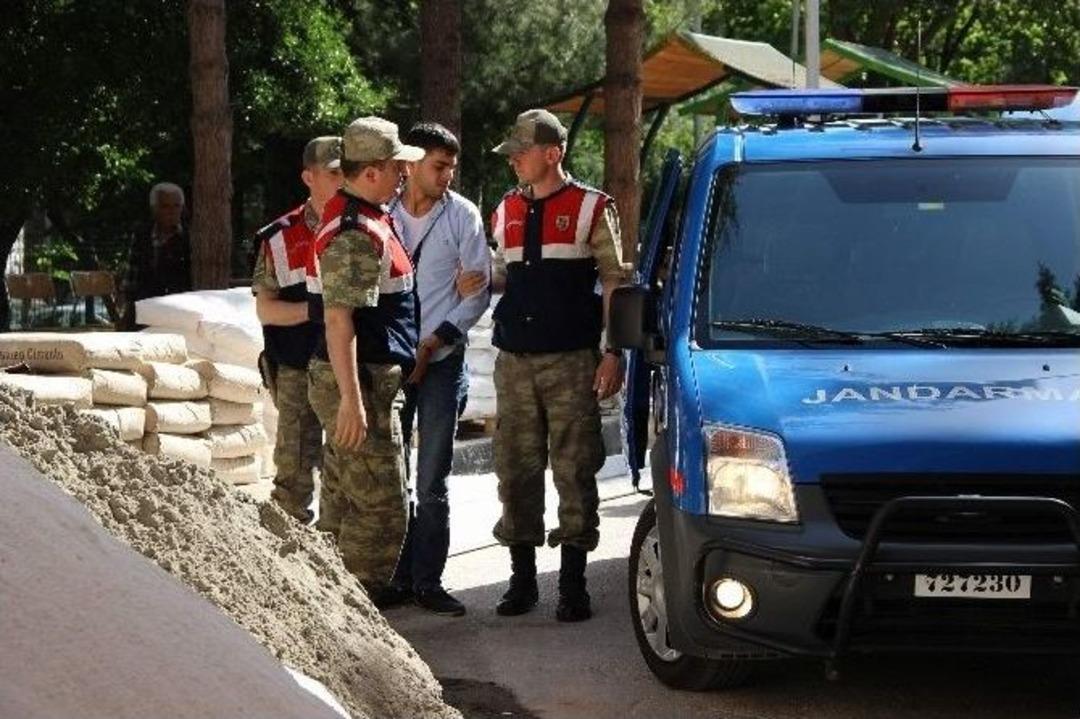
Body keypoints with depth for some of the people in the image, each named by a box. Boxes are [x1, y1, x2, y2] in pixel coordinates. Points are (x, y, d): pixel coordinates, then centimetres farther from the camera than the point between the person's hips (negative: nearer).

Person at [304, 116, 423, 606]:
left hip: (374, 378, 11)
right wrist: (351, 399, -28)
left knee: (366, 502, 18)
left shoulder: (366, 221, 15)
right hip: (360, 382, -11)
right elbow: (338, 318, -25)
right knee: (381, 509, -7)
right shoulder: (356, 233, -19)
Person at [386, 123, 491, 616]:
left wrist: (433, 341, -9)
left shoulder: (462, 215, -1)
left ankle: (428, 581, 6)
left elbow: (478, 291, -1)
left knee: (432, 483, 0)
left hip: (441, 362, -1)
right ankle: (398, 576, 15)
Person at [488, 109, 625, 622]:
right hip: (514, 362, 5)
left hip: (572, 362, -5)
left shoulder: (591, 209, 1)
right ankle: (522, 579, 15)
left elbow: (613, 282, -1)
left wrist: (613, 354, -7)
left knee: (574, 472, -3)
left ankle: (573, 585, 3)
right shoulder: (506, 212, 15)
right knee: (515, 470, 5)